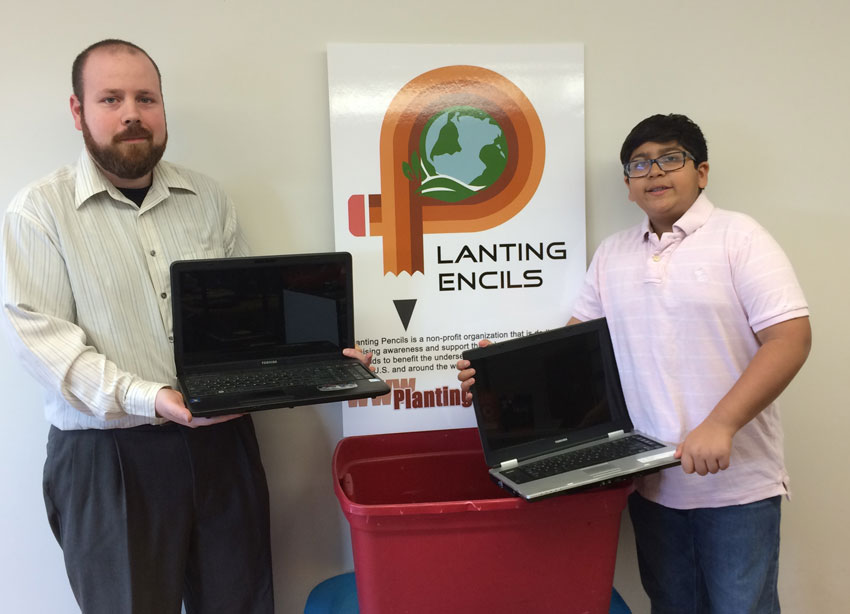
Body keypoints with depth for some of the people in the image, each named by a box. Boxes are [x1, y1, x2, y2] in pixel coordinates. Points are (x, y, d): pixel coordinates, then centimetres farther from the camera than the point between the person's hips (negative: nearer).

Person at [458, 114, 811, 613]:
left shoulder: (738, 236, -5)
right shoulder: (612, 254, 11)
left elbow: (790, 337, -13)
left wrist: (720, 426, -23)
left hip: (736, 480, -4)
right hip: (652, 478, 5)